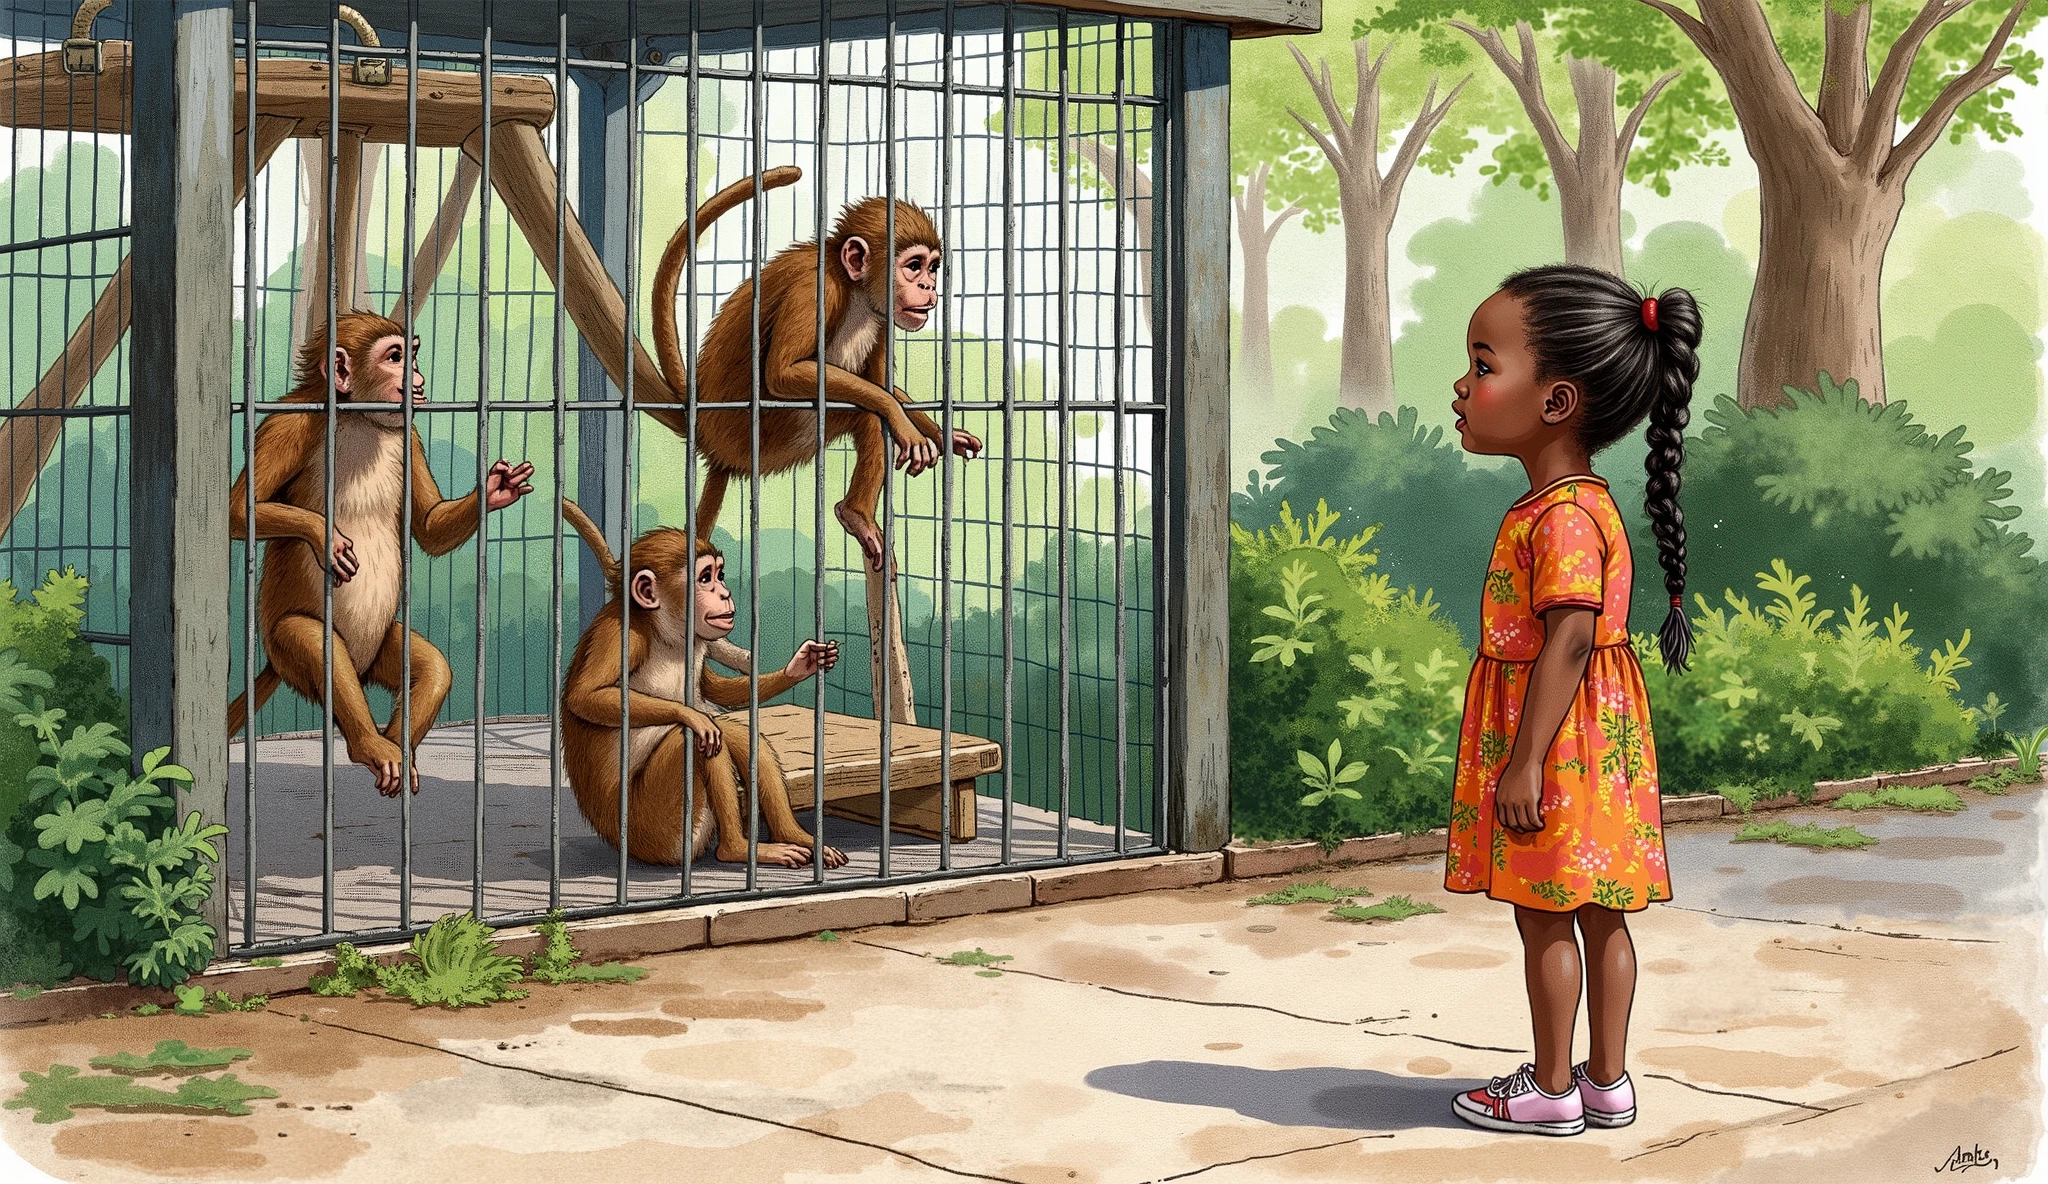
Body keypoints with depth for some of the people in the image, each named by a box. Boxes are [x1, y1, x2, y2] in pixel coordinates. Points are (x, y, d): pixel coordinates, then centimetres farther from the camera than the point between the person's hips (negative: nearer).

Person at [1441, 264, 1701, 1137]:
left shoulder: (1561, 518, -21)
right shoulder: (1577, 504, 11)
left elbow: (1567, 643, -25)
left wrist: (1525, 763, -24)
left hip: (1557, 744, -10)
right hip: (1592, 742, 10)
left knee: (1544, 915, 1)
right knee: (1596, 912, 13)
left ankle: (1551, 1089, 10)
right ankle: (1607, 1080, 20)